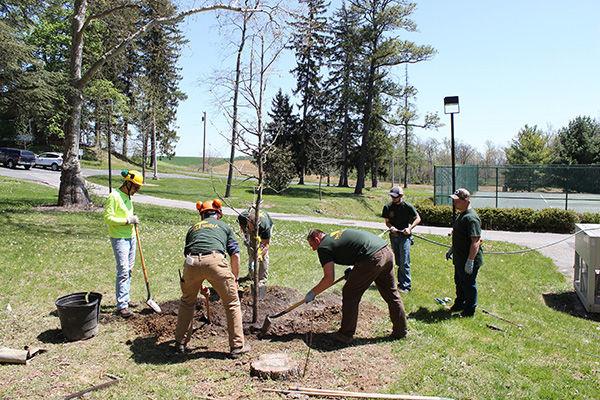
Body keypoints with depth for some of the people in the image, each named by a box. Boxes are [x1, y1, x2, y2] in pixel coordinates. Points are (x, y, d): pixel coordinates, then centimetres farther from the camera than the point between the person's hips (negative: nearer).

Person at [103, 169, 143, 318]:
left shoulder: (127, 196, 12)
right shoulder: (114, 196, -13)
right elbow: (108, 218, -18)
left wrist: (133, 218, 7)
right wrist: (128, 220, -19)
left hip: (131, 237, 9)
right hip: (119, 239, -9)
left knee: (129, 270, 13)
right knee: (123, 271, -10)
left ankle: (124, 299, 24)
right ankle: (122, 306, -6)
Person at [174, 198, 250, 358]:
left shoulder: (193, 228, 34)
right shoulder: (224, 226, 27)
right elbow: (235, 255, 18)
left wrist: (199, 284, 47)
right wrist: (235, 279, 30)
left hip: (192, 262, 3)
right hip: (215, 260, -3)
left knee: (187, 301, 30)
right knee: (232, 303, 15)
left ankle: (180, 342, 35)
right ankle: (237, 346, 18)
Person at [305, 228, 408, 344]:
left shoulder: (323, 247, 3)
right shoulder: (338, 234, 27)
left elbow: (329, 279, -3)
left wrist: (312, 293, 10)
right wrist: (354, 269, 25)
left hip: (373, 258, -9)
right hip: (387, 252, 9)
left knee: (350, 295, 7)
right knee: (391, 294, 21)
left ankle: (346, 334, 15)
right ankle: (401, 331, 35)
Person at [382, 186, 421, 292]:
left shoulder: (408, 206, -8)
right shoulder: (388, 207, 1)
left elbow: (418, 219, 0)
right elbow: (387, 222, 8)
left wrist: (410, 228, -15)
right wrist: (391, 227, -14)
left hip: (405, 236, -4)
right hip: (394, 236, 4)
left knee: (404, 262, -8)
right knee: (398, 262, 13)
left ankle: (406, 285, -1)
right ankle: (401, 282, 25)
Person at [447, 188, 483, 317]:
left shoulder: (471, 218, -25)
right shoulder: (461, 215, 9)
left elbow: (476, 241, -28)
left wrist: (470, 261, -29)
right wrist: (451, 250, 27)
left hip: (469, 260, -10)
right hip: (459, 258, 10)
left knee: (469, 285, 5)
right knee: (459, 282, 23)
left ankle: (469, 310, 20)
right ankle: (460, 304, 40)